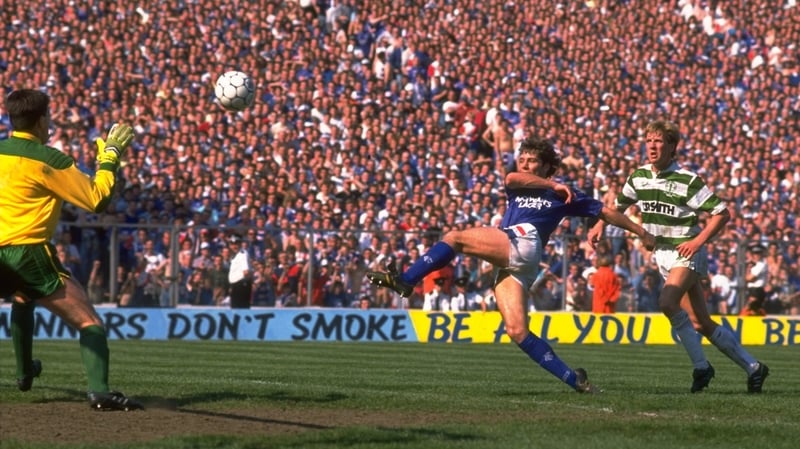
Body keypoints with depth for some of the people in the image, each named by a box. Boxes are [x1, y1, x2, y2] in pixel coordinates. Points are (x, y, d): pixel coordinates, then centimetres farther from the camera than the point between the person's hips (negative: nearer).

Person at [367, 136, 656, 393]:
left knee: (454, 238, -18)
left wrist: (641, 233, 24)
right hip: (509, 264, 6)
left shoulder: (564, 195, 20)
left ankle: (404, 281, -19)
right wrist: (551, 185, 7)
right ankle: (572, 378, -11)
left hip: (523, 242, -6)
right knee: (516, 331, -9)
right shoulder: (517, 187, 32)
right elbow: (510, 178, 7)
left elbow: (605, 212, 24)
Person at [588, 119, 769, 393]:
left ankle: (701, 366, -19)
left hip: (686, 253, -7)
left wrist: (698, 241, -21)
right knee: (702, 323, 6)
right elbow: (620, 203, 24)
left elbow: (722, 213, -12)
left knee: (667, 302, -30)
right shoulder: (638, 177, 4)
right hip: (662, 255, 7)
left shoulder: (687, 181, -14)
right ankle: (752, 367, 16)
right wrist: (600, 225, 9)